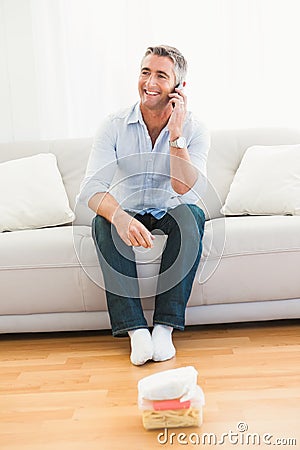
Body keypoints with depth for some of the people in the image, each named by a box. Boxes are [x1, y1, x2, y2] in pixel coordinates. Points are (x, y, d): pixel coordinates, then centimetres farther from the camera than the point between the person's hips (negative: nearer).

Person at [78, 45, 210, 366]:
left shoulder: (194, 130, -11)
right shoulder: (115, 126, -12)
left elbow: (187, 192, -24)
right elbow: (90, 188, -24)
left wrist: (176, 135, -30)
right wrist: (121, 218, -45)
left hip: (169, 214, 0)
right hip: (126, 211, 0)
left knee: (193, 215, -32)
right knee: (104, 222, -32)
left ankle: (164, 327, -29)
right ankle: (135, 329, -29)